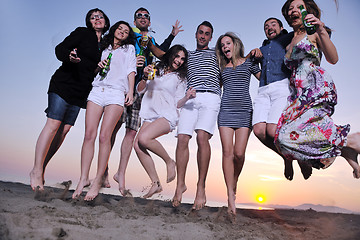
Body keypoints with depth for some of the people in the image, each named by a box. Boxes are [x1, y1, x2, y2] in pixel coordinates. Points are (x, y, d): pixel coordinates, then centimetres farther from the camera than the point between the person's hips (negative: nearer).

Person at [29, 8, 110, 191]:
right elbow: (60, 48, -6)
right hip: (63, 84, -5)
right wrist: (69, 56, -26)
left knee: (65, 129, 0)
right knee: (54, 123, -12)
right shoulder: (82, 33, 3)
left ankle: (42, 168, 8)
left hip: (80, 92, 5)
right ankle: (36, 171, -6)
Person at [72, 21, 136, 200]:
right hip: (97, 90, 3)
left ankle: (98, 180, -8)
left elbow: (131, 70, 9)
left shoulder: (129, 48, 21)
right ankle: (83, 178, -2)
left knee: (104, 136, -13)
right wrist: (99, 65, 5)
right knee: (89, 135, -7)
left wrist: (130, 91, -4)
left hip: (116, 93, -3)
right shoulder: (103, 48, 28)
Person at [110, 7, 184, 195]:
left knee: (132, 132, -3)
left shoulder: (151, 43, 25)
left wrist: (172, 35, 42)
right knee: (112, 128, -9)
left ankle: (121, 174, 2)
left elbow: (161, 51, 46)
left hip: (140, 91, 4)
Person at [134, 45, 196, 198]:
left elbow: (177, 103, 6)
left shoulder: (180, 78, 11)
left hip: (167, 116, -4)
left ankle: (169, 162, -7)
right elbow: (140, 90, 13)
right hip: (151, 115, 4)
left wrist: (187, 97, -14)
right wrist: (145, 78, -4)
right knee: (137, 146, -15)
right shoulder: (155, 70, 16)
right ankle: (155, 183, -7)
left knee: (143, 138, -29)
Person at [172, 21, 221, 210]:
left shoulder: (216, 54, 25)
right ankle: (180, 184, -5)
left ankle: (201, 187, -18)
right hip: (190, 98, 3)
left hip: (210, 97, -3)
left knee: (202, 136, -25)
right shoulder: (188, 54, 32)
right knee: (182, 138, -15)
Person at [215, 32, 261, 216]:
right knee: (227, 152, -7)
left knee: (239, 153, -9)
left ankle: (234, 180, 23)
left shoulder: (248, 62, 12)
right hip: (226, 110, 2)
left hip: (244, 111, -2)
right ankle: (231, 196, -1)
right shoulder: (222, 67, 19)